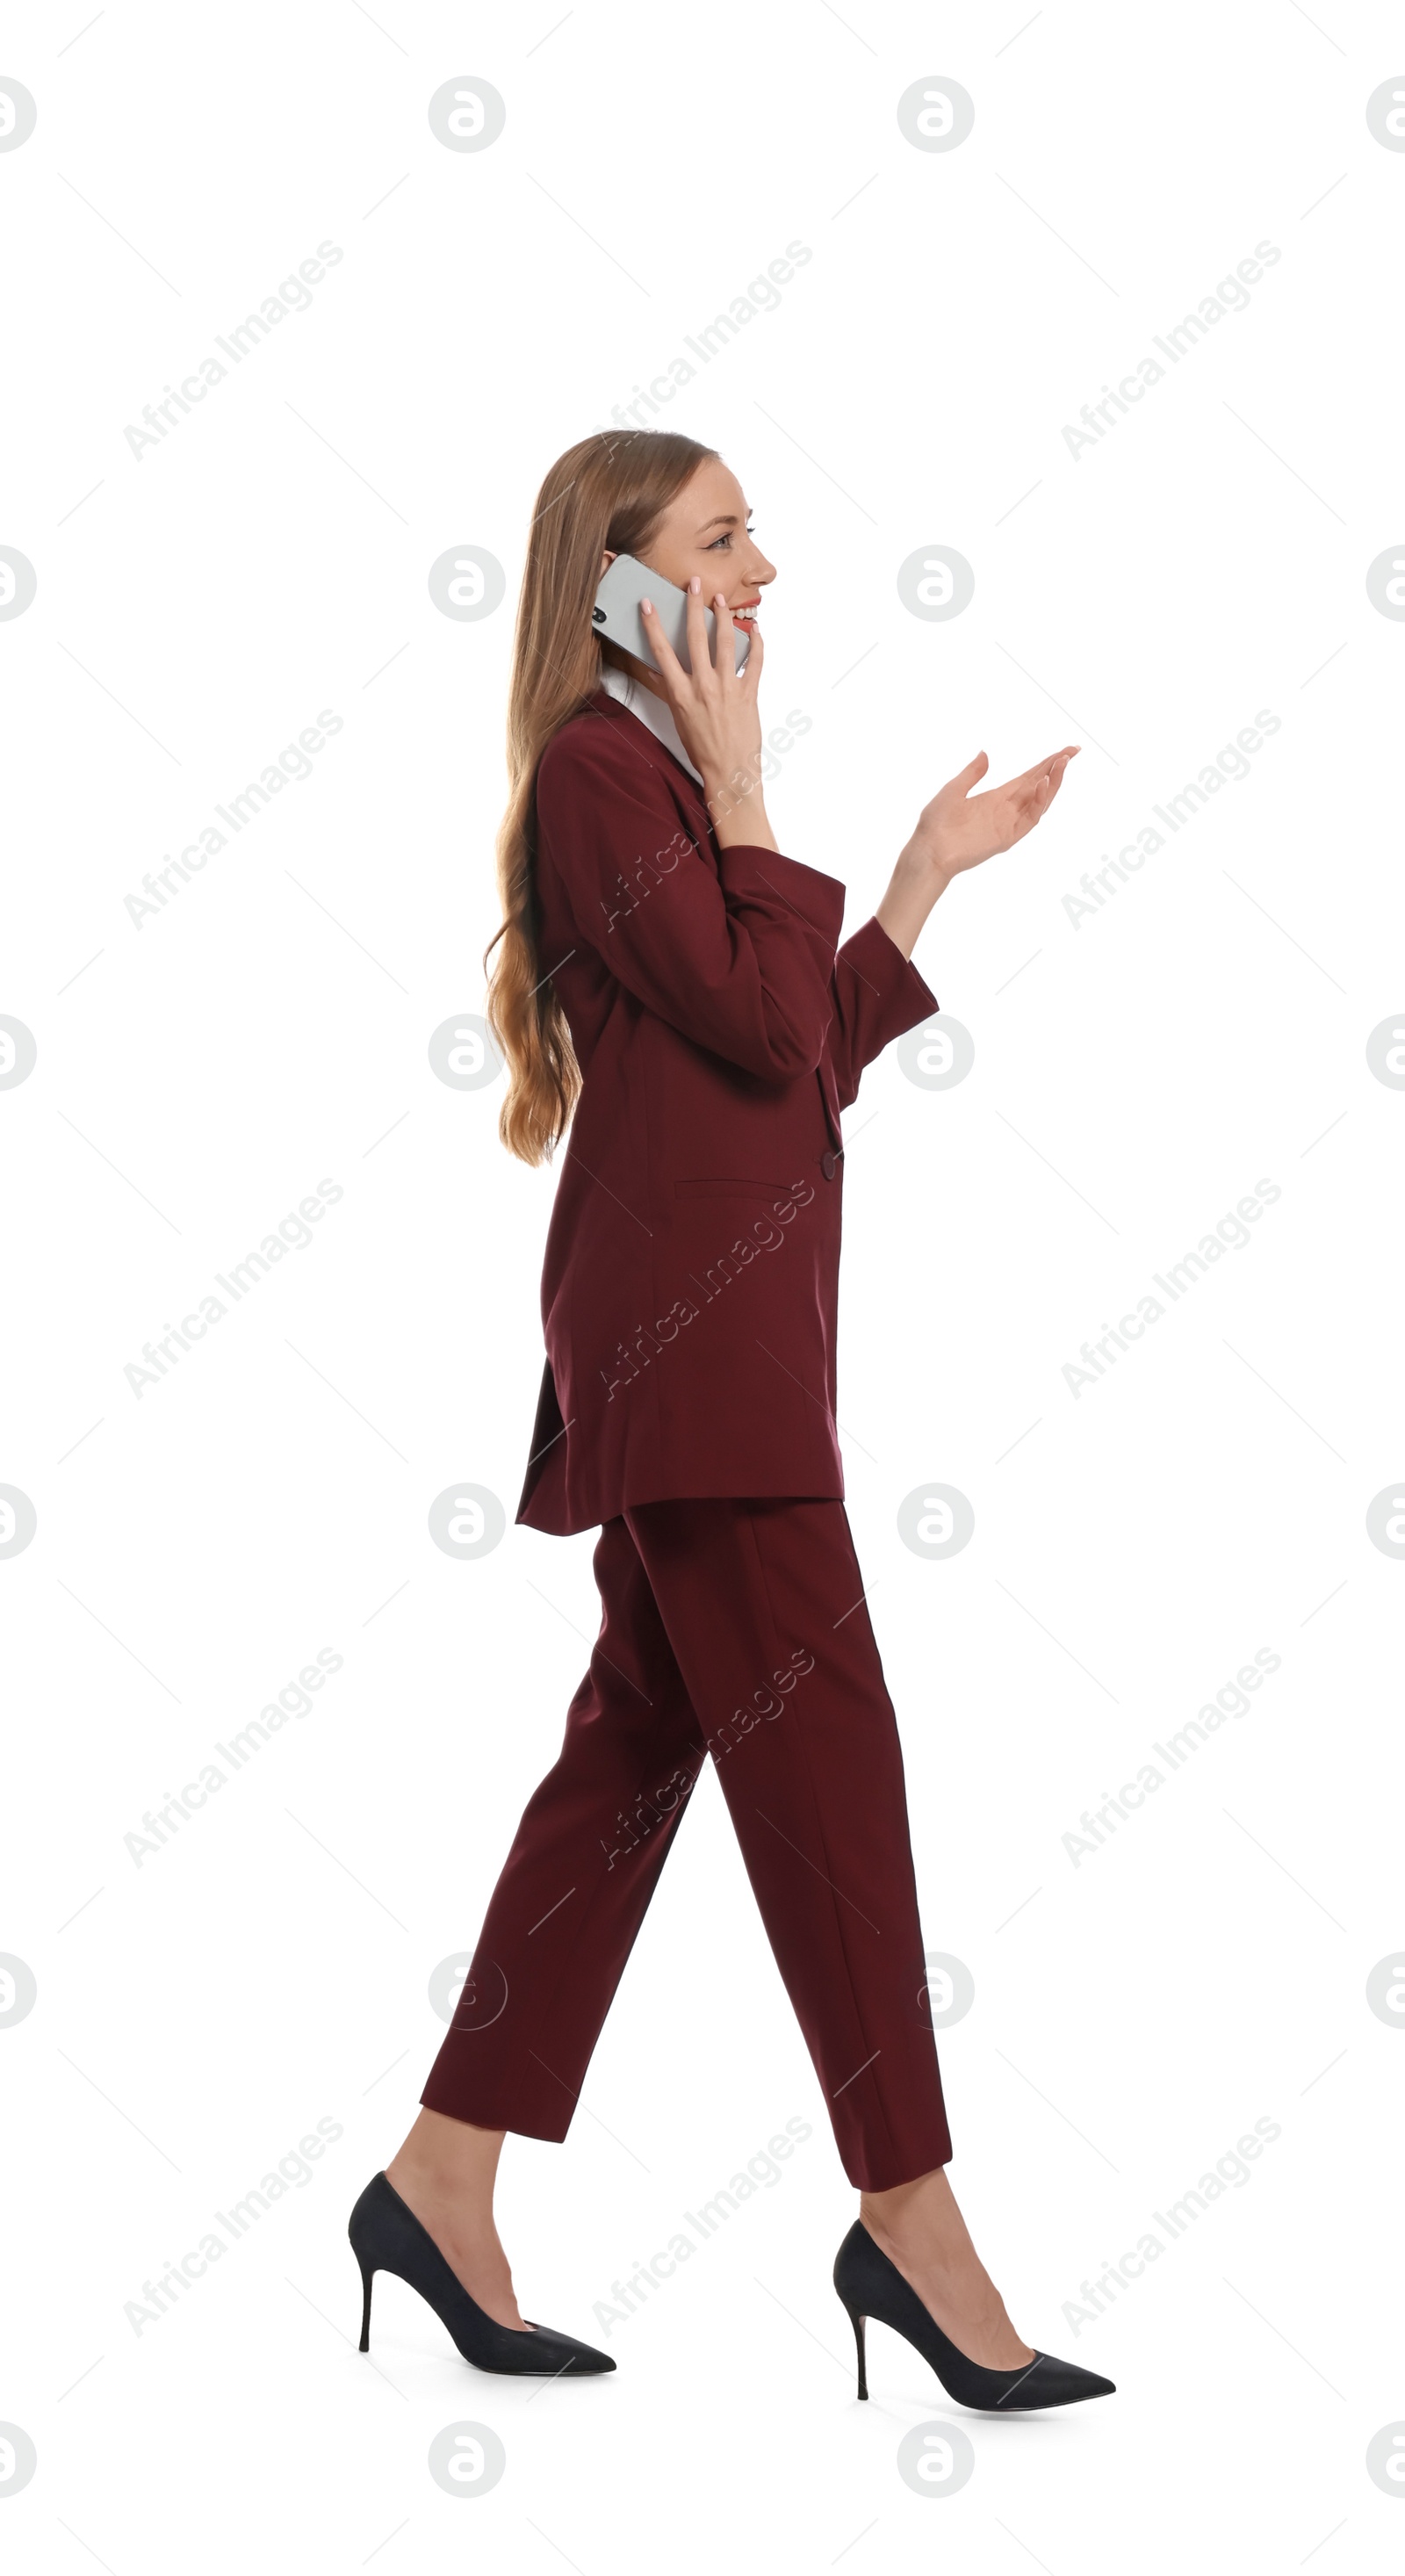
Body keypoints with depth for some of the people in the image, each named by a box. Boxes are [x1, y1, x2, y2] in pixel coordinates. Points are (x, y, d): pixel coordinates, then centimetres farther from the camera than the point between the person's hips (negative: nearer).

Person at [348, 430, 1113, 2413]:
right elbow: (763, 1028, -16)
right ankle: (909, 2217, 2)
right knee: (821, 1747, -7)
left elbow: (816, 1055, 20)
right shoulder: (603, 770, -8)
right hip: (690, 1314, -10)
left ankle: (444, 2188, 17)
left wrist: (933, 869, 20)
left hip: (717, 1320, 10)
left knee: (642, 1744, 10)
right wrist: (743, 790, -9)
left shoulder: (664, 778, 22)